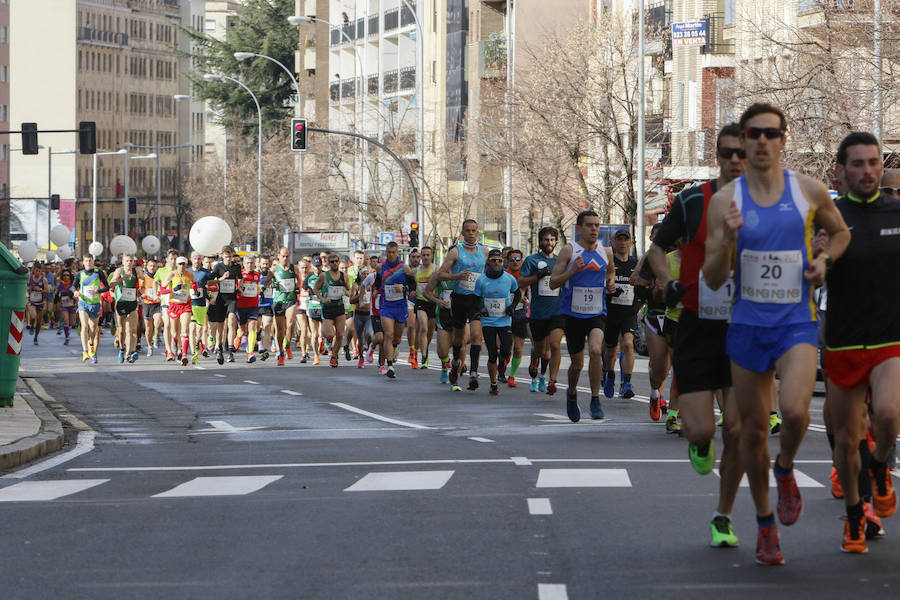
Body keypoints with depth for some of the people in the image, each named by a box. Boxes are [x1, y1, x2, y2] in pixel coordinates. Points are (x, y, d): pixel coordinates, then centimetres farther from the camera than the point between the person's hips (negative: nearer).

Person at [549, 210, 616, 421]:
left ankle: (595, 400, -13)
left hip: (597, 313, 1)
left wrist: (611, 284, 4)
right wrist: (571, 271, -22)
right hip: (573, 314, -1)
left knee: (596, 350, -24)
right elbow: (553, 283, -6)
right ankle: (572, 394, 39)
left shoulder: (606, 252, 4)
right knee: (577, 363, 8)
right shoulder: (569, 251, -5)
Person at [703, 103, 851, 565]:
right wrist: (726, 240, -22)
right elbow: (713, 280, -4)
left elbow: (840, 232, 19)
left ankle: (785, 469, 9)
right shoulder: (725, 201, -3)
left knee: (795, 410, -25)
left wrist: (825, 260, -1)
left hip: (797, 322, -1)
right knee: (753, 428, 7)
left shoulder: (809, 192, -1)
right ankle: (765, 524, 26)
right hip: (747, 324, 1)